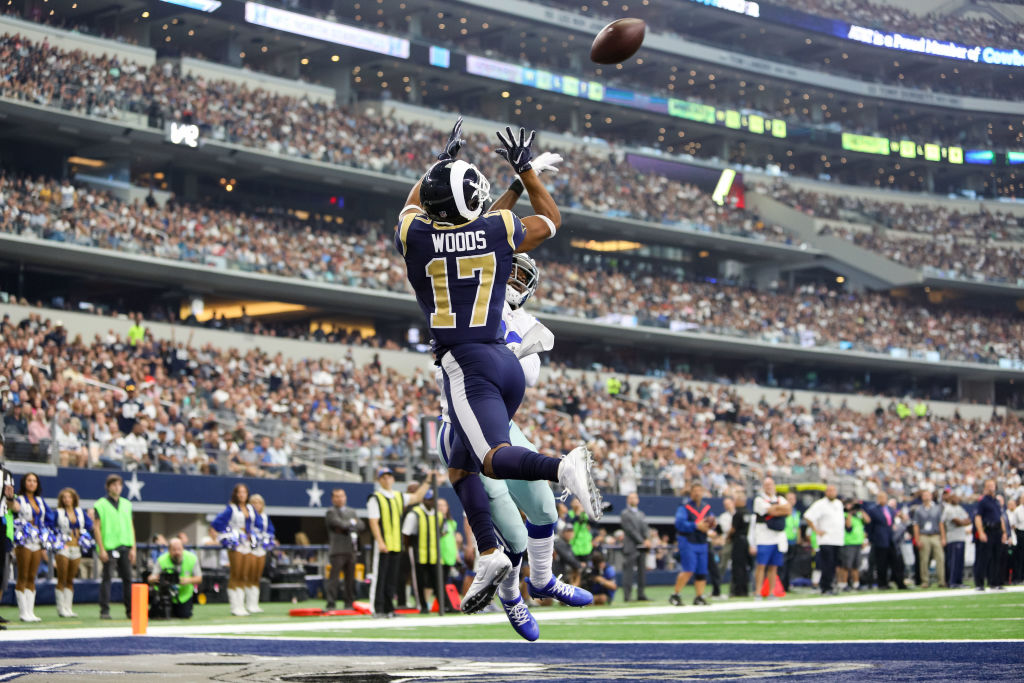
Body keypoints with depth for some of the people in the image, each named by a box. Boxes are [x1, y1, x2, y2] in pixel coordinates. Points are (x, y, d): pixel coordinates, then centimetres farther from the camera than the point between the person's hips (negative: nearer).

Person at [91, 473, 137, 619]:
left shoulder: (127, 504, 15)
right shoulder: (100, 505, 0)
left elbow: (131, 527, 15)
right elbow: (97, 528, -4)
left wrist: (133, 548, 8)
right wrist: (101, 549, -11)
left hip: (125, 546, 5)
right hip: (109, 547, -5)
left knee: (127, 578, 4)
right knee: (107, 578, -6)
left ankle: (130, 610, 7)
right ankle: (104, 610, -4)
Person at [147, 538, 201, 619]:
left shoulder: (192, 558, -13)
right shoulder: (162, 560, -20)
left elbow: (199, 579, -9)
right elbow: (150, 579, -23)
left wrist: (189, 580, -32)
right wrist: (153, 578, -49)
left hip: (184, 594, 2)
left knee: (185, 616, -8)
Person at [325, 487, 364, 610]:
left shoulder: (351, 512, 20)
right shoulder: (331, 512, 0)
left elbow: (361, 525, 8)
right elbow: (341, 524, -16)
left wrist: (348, 526, -5)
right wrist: (352, 523, 1)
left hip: (351, 549, 6)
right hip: (338, 550, -6)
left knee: (350, 578, 7)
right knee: (334, 576, -11)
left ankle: (349, 603, 13)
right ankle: (331, 603, -11)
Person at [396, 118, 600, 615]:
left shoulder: (414, 236, 1)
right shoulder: (500, 230, 4)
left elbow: (413, 205, 27)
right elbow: (551, 219, 26)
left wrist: (441, 160, 39)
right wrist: (525, 169, 31)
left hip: (465, 364, -5)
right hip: (506, 361, 5)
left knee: (493, 457, -18)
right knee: (461, 464, 16)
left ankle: (564, 467, -47)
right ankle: (487, 555, 1)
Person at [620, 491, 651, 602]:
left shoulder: (641, 514, 20)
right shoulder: (625, 514, -3)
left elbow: (646, 528, 14)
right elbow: (630, 530, -10)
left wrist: (647, 540, -5)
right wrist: (642, 542, -13)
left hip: (642, 547, 7)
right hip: (631, 547, -7)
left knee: (642, 571, 5)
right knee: (628, 571, -7)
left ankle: (641, 594, 8)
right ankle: (626, 595, -8)